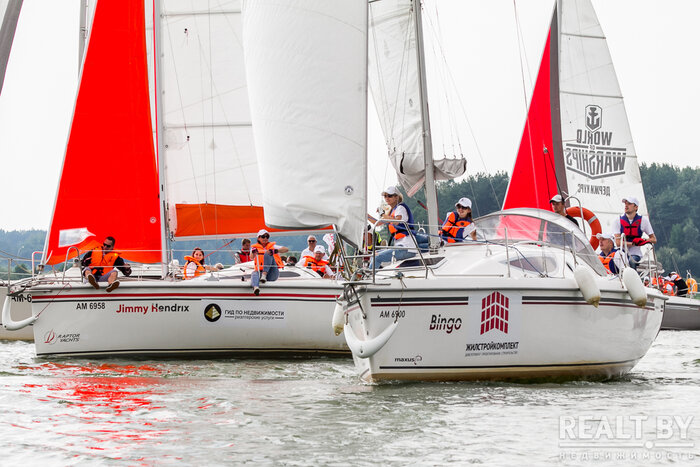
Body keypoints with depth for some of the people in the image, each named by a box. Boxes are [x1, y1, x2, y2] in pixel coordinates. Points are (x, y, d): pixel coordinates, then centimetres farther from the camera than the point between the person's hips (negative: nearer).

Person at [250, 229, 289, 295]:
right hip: (260, 271, 1)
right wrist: (253, 252, -29)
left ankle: (264, 275, -38)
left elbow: (286, 249, 3)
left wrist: (275, 251, -17)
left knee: (267, 253, -20)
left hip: (272, 274, -1)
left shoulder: (272, 246, 18)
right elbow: (252, 258, -5)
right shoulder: (255, 247, 17)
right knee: (254, 273, -34)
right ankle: (255, 287, -66)